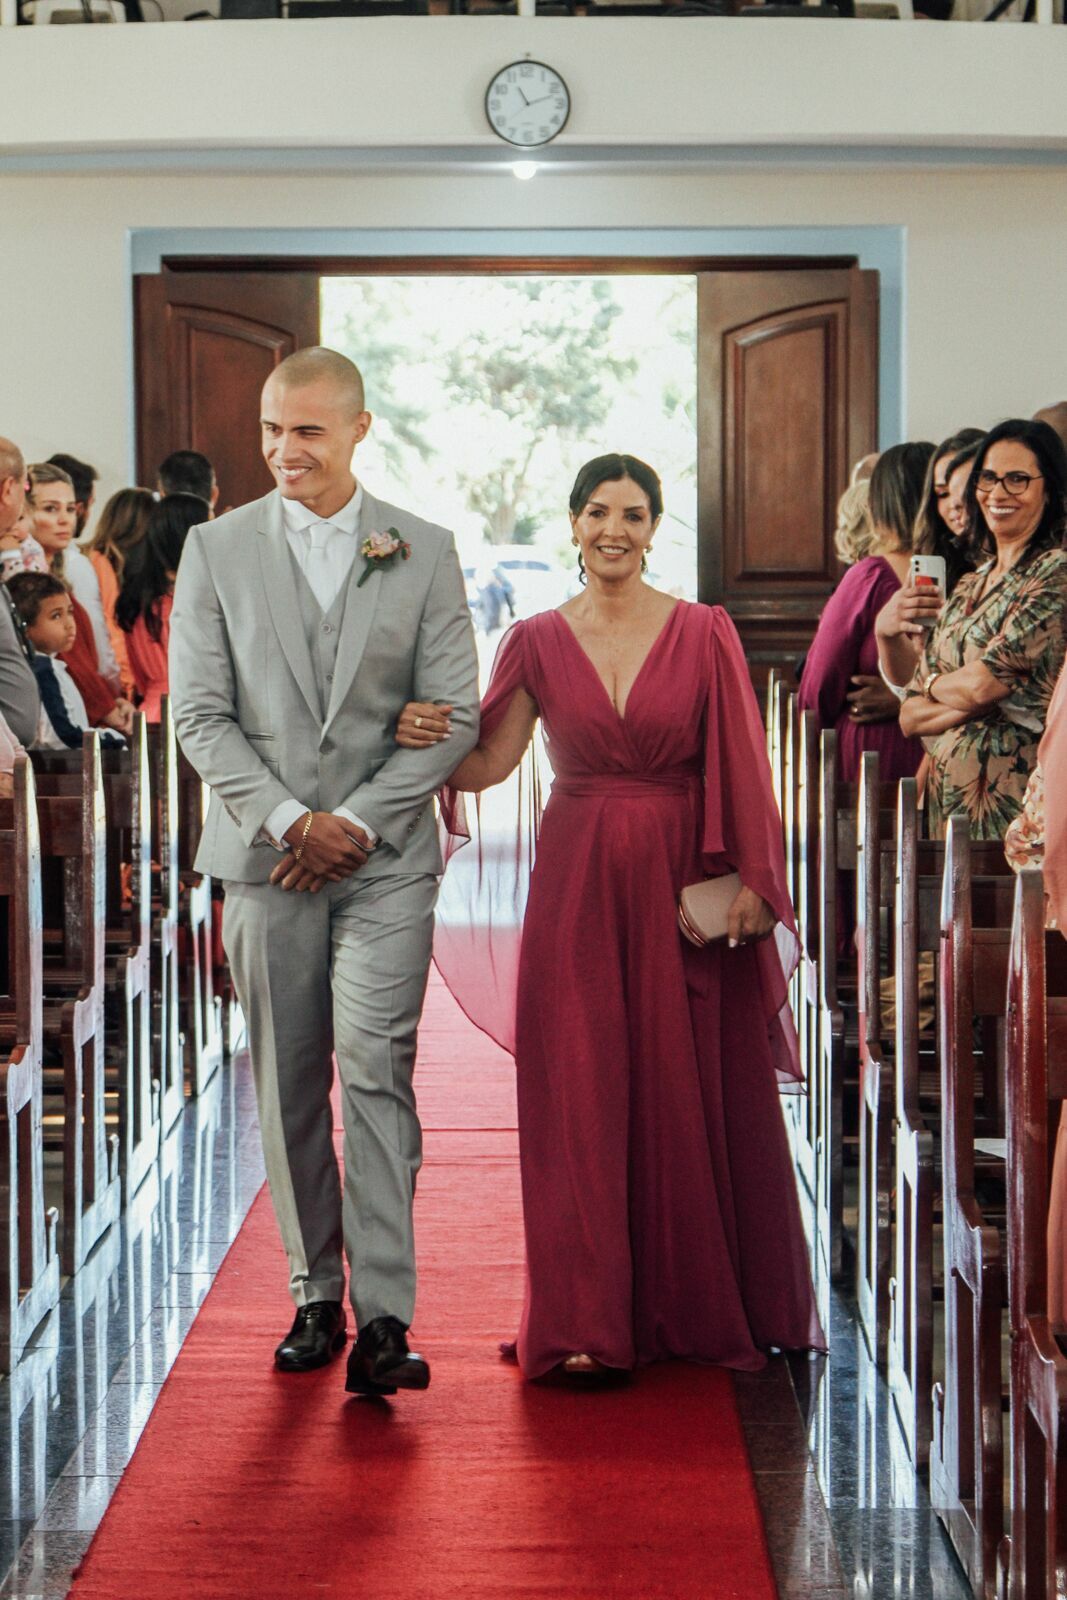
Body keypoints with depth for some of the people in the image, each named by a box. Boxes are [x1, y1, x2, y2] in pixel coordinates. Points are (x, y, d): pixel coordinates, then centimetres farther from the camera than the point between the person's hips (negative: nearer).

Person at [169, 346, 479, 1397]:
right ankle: (316, 1297, 18)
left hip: (387, 854, -1)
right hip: (265, 855, 2)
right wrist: (288, 820, -11)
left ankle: (383, 1320, -10)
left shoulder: (424, 552, 4)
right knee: (289, 1085, 6)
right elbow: (199, 712, 0)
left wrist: (357, 821, -9)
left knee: (376, 1070, -11)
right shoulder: (217, 549, 5)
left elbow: (453, 713, 0)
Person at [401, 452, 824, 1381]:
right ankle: (587, 1322, 4)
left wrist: (752, 880, -7)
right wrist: (428, 739, -18)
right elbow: (488, 762, 1)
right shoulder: (538, 642, 5)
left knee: (688, 1094, 5)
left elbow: (740, 769, -1)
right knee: (579, 1096, -1)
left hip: (684, 886, -1)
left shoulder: (704, 634, 1)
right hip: (577, 887, 1)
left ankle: (696, 1305, 20)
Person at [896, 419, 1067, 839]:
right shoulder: (968, 588, 14)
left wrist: (934, 685, 3)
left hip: (1014, 805, -7)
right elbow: (910, 716, 10)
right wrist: (976, 703, -9)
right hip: (947, 802, 7)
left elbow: (985, 682, -18)